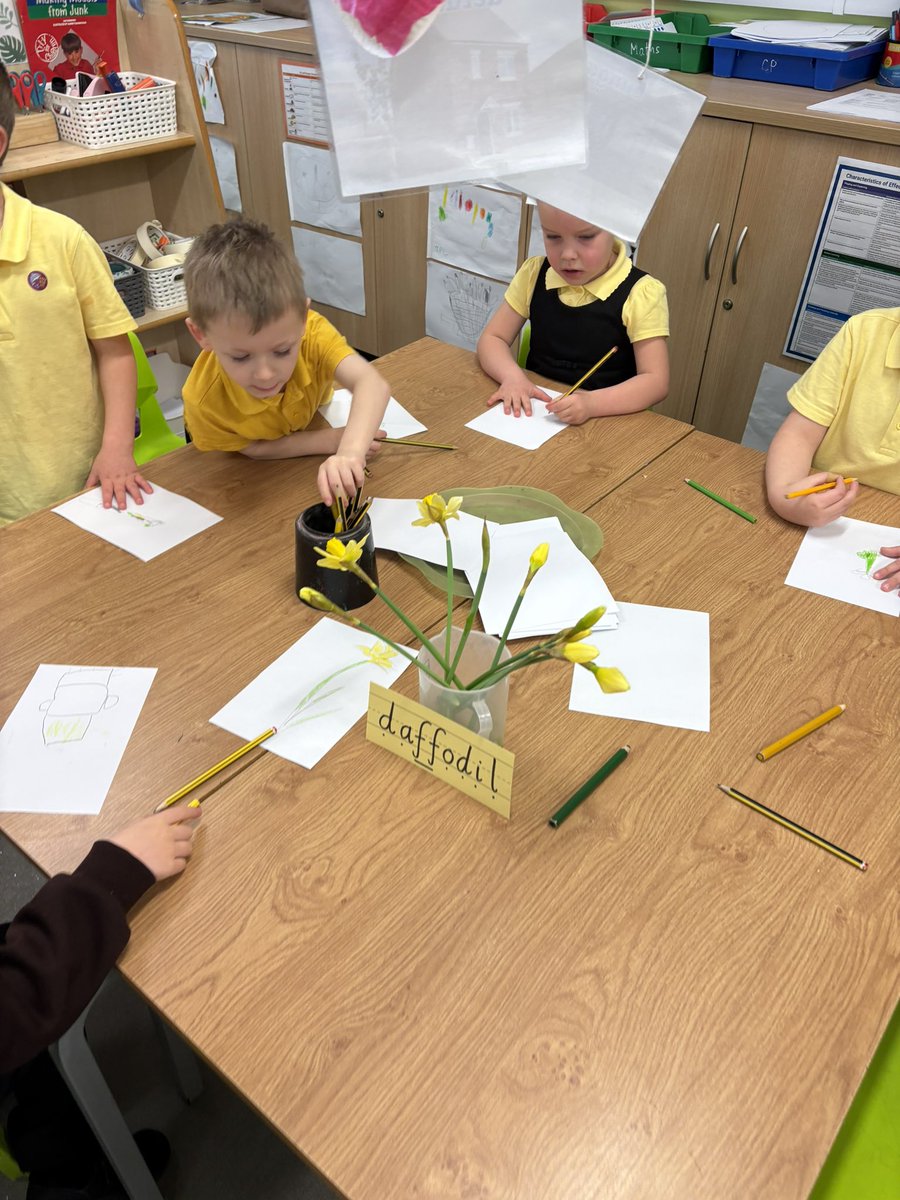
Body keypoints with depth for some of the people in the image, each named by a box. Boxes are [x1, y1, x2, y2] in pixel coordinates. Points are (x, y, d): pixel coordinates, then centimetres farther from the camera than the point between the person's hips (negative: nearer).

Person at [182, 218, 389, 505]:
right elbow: (253, 449, -21)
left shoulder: (312, 332, -37)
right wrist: (328, 441, -31)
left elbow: (372, 384, -51)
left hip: (310, 423, 3)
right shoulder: (205, 399, -39)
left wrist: (350, 451, -70)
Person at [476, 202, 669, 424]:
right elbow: (492, 339, 6)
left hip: (604, 422, -3)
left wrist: (591, 403, -32)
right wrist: (512, 376, -17)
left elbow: (655, 381, -14)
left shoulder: (640, 293, -11)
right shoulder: (533, 274, 2)